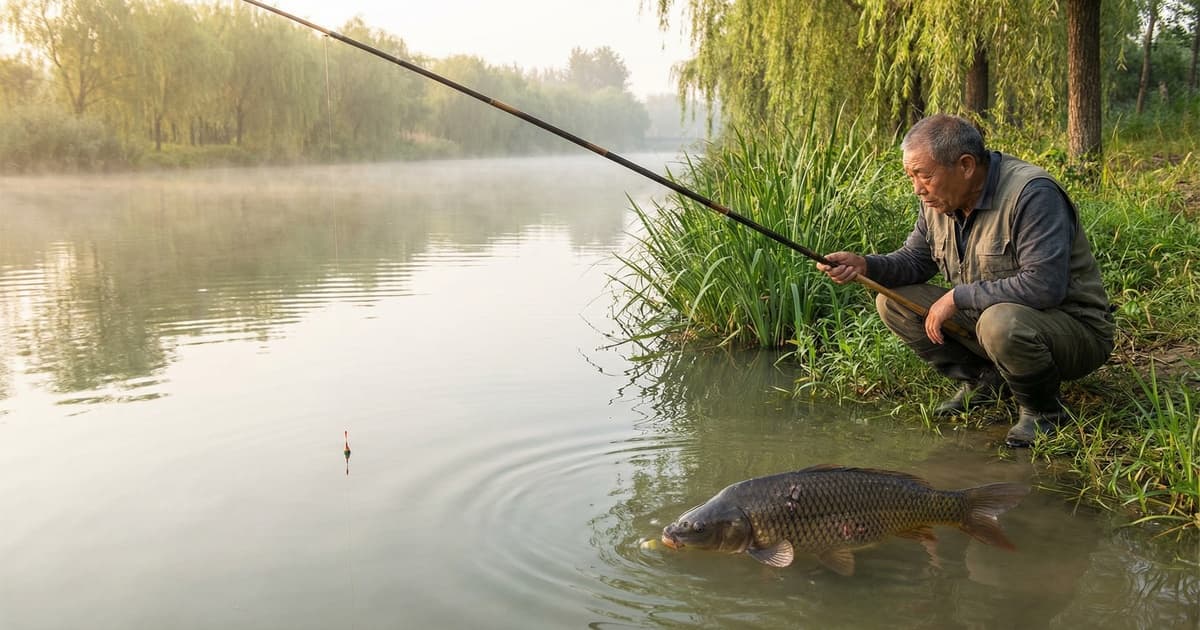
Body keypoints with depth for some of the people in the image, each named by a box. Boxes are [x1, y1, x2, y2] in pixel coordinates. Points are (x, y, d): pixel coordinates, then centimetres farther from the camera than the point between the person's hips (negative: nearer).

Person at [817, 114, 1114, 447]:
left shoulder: (1031, 194, -25)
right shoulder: (939, 200, -1)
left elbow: (1043, 285, -33)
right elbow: (915, 260, 9)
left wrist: (957, 297, -27)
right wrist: (865, 265, -12)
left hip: (1074, 328, -7)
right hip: (984, 316, 7)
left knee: (1001, 322, -40)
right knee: (893, 301, -4)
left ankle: (1043, 409, -9)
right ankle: (984, 381, 4)